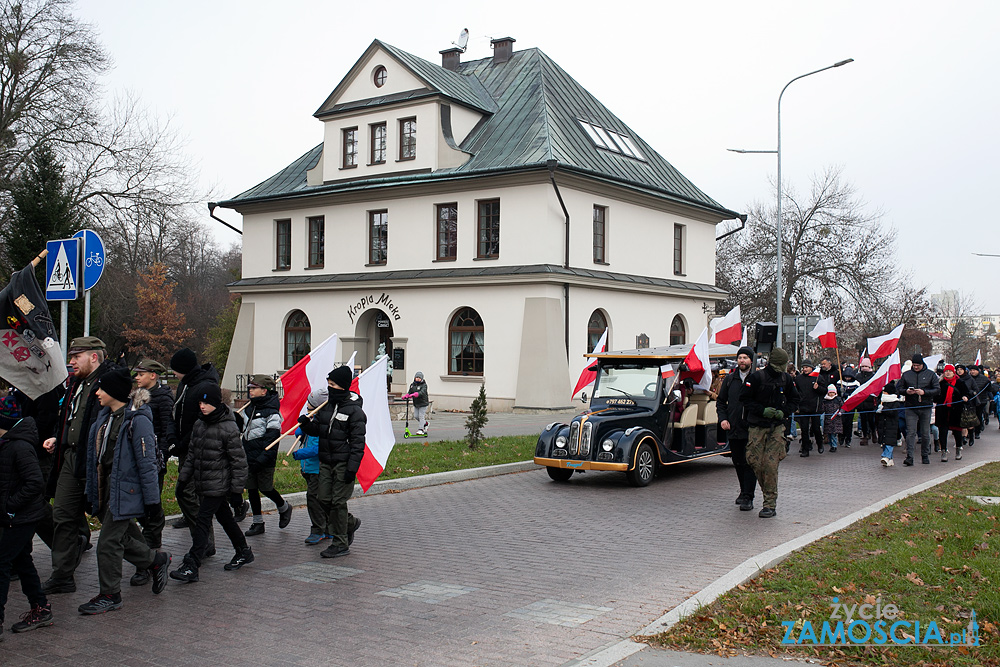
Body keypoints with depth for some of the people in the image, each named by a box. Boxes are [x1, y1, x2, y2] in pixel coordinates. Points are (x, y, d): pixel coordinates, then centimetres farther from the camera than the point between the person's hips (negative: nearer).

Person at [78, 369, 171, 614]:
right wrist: (92, 492, 17)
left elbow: (146, 462, -16)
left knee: (108, 542, -4)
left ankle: (110, 595, 9)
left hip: (125, 489, -8)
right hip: (106, 487, 8)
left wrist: (152, 499, -14)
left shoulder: (137, 420, -16)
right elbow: (96, 454, 17)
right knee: (122, 537, 14)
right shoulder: (105, 416, 10)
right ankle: (156, 560, 35)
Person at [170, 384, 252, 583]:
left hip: (218, 485, -7)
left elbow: (239, 461, -12)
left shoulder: (228, 428, -15)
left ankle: (191, 567, -11)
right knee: (224, 518, 17)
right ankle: (243, 552, 33)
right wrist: (183, 477, 16)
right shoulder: (199, 425, 8)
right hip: (202, 484, 7)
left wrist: (237, 489, -12)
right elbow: (192, 454, 18)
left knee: (202, 520, -11)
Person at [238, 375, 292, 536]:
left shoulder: (271, 413, -15)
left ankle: (284, 508, 27)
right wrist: (244, 454, 19)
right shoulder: (250, 408, 11)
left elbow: (272, 439, -19)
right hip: (249, 459, 8)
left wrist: (261, 460, -24)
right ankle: (258, 523, 16)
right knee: (251, 489, 7)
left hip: (265, 459, -8)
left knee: (265, 488, -1)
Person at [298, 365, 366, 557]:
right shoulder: (326, 405, 9)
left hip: (344, 463, -7)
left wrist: (352, 468, -18)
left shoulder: (354, 410, -11)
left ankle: (340, 545, 6)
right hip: (325, 461, 7)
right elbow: (316, 430, 16)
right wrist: (307, 424, -7)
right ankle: (350, 522, 31)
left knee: (338, 502, -4)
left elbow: (358, 442, -13)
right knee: (325, 500, 6)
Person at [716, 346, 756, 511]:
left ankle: (748, 498, -4)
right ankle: (744, 491, 30)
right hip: (733, 429, 5)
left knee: (749, 463, -6)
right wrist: (722, 418, 4)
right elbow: (720, 401, 19)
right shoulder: (730, 379, 11)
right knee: (738, 463, 14)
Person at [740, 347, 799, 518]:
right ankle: (767, 490, 25)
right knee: (755, 461, -4)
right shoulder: (756, 377, -7)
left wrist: (783, 412, -2)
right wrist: (763, 411, -13)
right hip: (757, 426, -1)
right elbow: (744, 398, -3)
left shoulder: (786, 379, 5)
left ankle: (770, 505, -3)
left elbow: (794, 400, 17)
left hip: (777, 427, 1)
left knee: (771, 464, -7)